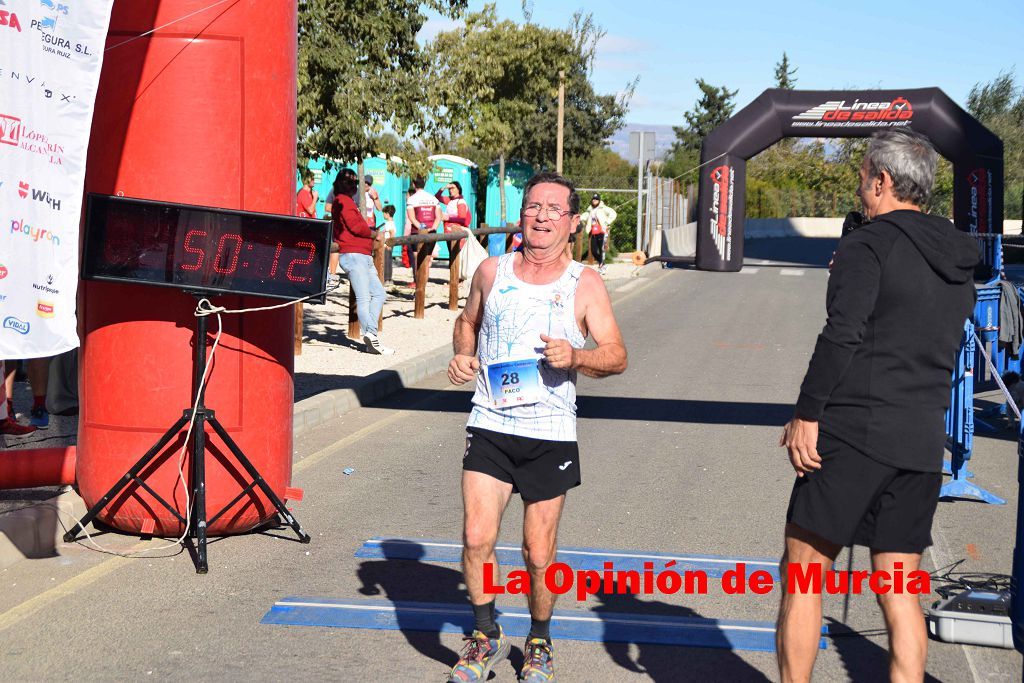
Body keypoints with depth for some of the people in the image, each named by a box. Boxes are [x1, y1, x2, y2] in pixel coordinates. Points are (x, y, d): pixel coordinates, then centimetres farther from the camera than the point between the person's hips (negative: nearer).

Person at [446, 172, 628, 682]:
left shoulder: (585, 285, -1)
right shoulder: (492, 271, 6)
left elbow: (617, 356, -1)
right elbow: (468, 320, 24)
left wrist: (576, 358, -21)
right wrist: (462, 355, 3)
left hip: (550, 434, -1)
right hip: (490, 425, 2)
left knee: (539, 555, 4)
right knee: (476, 538, -10)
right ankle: (487, 636, 13)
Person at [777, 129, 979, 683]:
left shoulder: (868, 245, -8)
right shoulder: (958, 261, 15)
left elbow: (842, 336, -17)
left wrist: (806, 414, -13)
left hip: (855, 433, -7)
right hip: (923, 442, 7)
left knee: (802, 572, 2)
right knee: (899, 591, 10)